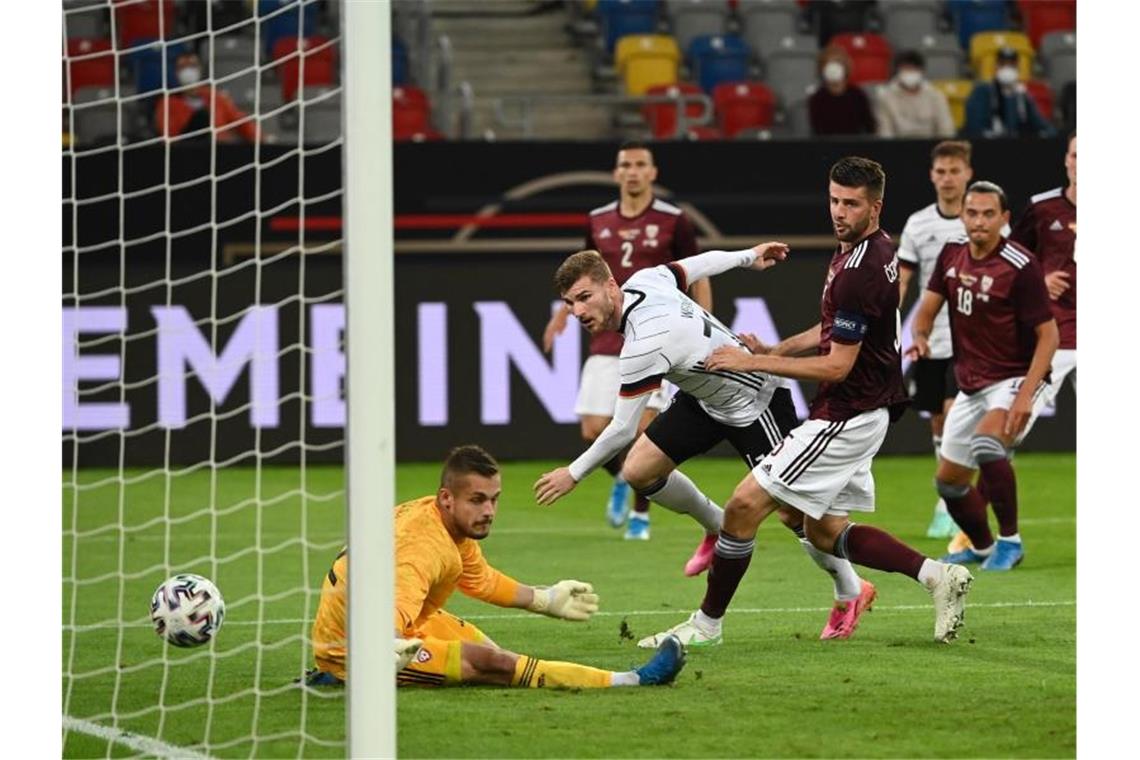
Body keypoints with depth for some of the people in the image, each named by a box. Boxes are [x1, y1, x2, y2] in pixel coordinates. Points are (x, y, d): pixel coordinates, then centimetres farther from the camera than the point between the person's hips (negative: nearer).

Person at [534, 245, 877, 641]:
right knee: (638, 471, 0)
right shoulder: (645, 280, -14)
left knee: (793, 512, -2)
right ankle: (717, 528, 25)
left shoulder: (644, 345, -36)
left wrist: (574, 474, -14)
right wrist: (748, 256, 25)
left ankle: (851, 592, 20)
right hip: (704, 398, 9)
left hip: (754, 403, -9)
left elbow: (622, 430, -27)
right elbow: (702, 263, 5)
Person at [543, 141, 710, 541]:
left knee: (644, 426, -11)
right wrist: (564, 312, 9)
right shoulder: (598, 221, 7)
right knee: (593, 431, -3)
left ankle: (641, 514, 7)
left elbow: (699, 278, 1)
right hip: (606, 341, 3)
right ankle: (621, 479, 29)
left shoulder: (673, 221, -4)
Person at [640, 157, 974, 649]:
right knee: (824, 532, 18)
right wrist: (772, 351, 8)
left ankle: (707, 622, 3)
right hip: (861, 410, 11)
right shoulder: (875, 250, 9)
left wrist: (755, 363, -16)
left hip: (846, 417, -11)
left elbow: (836, 365, -21)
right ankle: (935, 574, 12)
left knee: (746, 504, -7)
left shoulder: (860, 271, -23)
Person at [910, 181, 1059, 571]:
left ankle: (1010, 541, -17)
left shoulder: (1020, 267, -18)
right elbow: (927, 308, 6)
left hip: (1015, 379, -7)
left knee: (987, 444, -34)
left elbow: (1048, 335, -18)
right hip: (971, 386, 7)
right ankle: (982, 546, 39)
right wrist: (920, 336, -18)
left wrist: (1025, 396, -27)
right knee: (948, 481, 12)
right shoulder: (952, 255, 1)